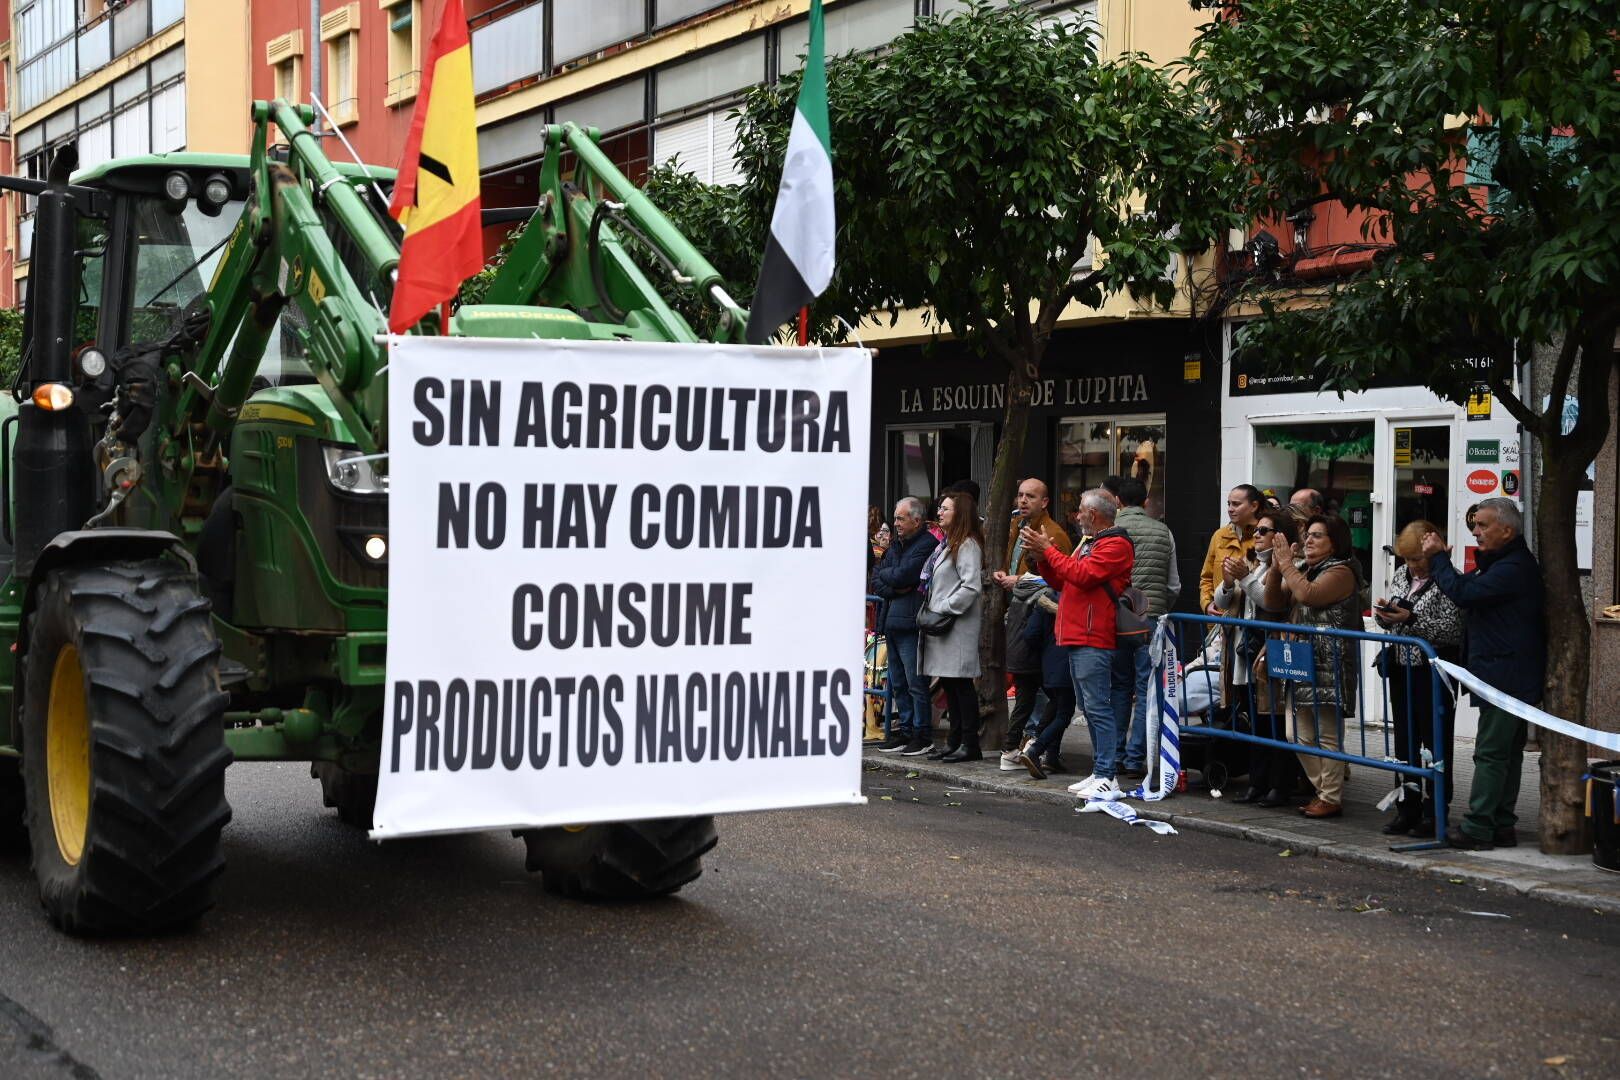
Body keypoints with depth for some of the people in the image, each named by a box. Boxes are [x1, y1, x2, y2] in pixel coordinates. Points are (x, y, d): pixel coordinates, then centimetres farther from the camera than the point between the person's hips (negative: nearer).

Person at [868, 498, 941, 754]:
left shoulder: (927, 545, -9)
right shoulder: (896, 545, 19)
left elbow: (902, 576, -17)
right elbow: (875, 583, 14)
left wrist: (884, 574, 3)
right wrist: (895, 589, -6)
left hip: (911, 623, -9)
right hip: (892, 624, 9)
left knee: (916, 683, -5)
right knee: (898, 684, 12)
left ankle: (922, 734, -1)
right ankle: (905, 730, 18)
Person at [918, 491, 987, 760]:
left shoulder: (968, 545, -11)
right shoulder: (947, 544, 19)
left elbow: (971, 586, -20)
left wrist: (944, 609, -17)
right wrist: (930, 610, 12)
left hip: (959, 626, -10)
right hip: (941, 625, 10)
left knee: (961, 684, -7)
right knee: (949, 686, 11)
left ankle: (970, 745, -4)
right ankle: (956, 741, 16)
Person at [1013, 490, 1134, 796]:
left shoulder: (1115, 545, -9)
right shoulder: (1090, 542, 24)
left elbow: (1082, 575, -20)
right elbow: (1062, 581, 22)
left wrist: (1048, 549, -13)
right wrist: (1041, 555, 7)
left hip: (1094, 641, -10)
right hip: (1077, 638, 10)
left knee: (1097, 707, -12)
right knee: (1090, 707, 12)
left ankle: (1106, 778, -12)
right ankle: (1099, 773, 17)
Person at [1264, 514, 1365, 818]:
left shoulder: (1340, 571, -8)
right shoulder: (1303, 570, 18)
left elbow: (1308, 595, -23)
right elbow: (1273, 603, 14)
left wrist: (1286, 563, -13)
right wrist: (1276, 567, 1)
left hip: (1328, 666, -9)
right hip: (1302, 663, 9)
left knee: (1327, 735, -5)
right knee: (1304, 737, 11)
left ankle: (1331, 799, 1)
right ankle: (1322, 791, 21)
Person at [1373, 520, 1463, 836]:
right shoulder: (1401, 574, 11)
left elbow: (1452, 630, -19)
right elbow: (1390, 623, 18)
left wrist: (1412, 620, -25)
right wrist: (1384, 615, -4)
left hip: (1432, 671, -7)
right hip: (1402, 669, 7)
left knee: (1435, 742, 1)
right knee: (1405, 741, 11)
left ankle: (1434, 812, 7)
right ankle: (1407, 809, 18)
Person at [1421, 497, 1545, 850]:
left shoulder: (1513, 567, -17)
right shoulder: (1505, 563, 19)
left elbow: (1464, 593, -22)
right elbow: (1470, 588, 19)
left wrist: (1439, 558, -11)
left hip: (1505, 675, -11)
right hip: (1511, 677, 11)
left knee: (1491, 752, -9)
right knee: (1507, 752, 13)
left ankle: (1477, 829, -7)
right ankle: (1501, 827, 18)